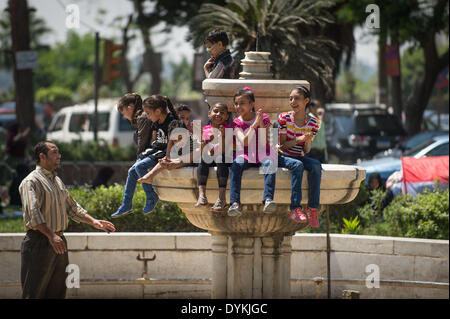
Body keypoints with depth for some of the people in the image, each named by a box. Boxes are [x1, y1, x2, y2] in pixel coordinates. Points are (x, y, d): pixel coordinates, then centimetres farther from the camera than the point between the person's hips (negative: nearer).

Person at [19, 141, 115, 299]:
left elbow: (71, 207, 26)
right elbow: (33, 212, -23)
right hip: (39, 242, -9)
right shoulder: (31, 182, -10)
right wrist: (51, 236, -33)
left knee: (57, 292, 9)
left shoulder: (57, 181, 19)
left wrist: (93, 222, 12)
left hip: (59, 242, 9)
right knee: (34, 292, -9)